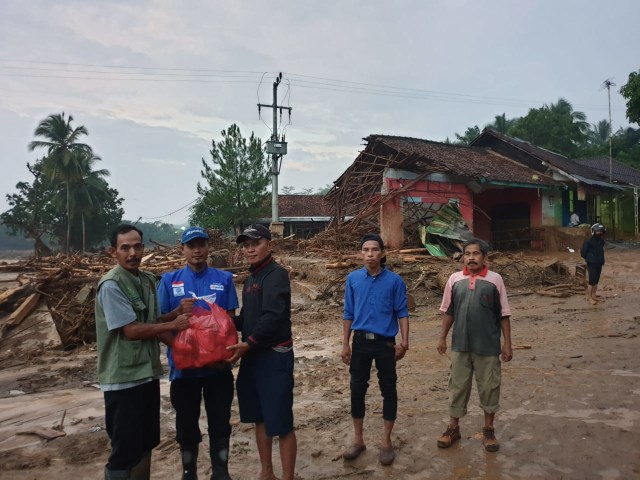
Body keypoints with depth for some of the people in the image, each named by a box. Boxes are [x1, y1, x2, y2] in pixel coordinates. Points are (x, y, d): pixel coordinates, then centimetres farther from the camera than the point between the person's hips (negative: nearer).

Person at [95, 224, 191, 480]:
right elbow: (131, 330, -20)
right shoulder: (111, 285, -17)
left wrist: (176, 313, -3)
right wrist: (173, 325, -12)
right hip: (124, 378, -8)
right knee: (125, 449, 4)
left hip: (147, 372, 8)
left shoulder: (147, 280, 7)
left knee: (146, 443, 20)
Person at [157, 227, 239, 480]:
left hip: (217, 365, 0)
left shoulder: (224, 279, 1)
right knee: (186, 424, 13)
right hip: (184, 365, 0)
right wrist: (179, 312, -18)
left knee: (220, 422, 10)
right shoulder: (169, 280, 0)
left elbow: (230, 319, 3)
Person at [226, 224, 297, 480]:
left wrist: (249, 343, -26)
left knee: (280, 423, -2)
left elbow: (273, 316, -24)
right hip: (252, 355, 9)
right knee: (260, 418, 18)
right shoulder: (250, 278, 14)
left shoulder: (277, 274, -13)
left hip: (275, 356, -9)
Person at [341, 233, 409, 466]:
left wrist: (404, 342, -11)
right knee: (357, 389, 8)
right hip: (360, 342, 2)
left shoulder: (395, 280, -6)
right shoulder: (353, 279, -1)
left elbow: (402, 313, -2)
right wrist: (345, 344, 3)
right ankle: (358, 440, 24)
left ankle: (386, 442, 23)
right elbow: (348, 314, 4)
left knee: (388, 390, 7)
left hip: (385, 343, -1)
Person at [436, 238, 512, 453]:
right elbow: (448, 312, 7)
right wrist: (442, 338, 7)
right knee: (457, 386, 12)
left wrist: (507, 343, -2)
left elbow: (504, 314, -1)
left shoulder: (495, 280, -5)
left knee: (489, 387, 11)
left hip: (488, 346, -1)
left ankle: (488, 429, 29)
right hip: (460, 345, 2)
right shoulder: (455, 279, 0)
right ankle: (453, 428, 28)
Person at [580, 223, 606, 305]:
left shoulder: (601, 241, 5)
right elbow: (583, 252, -10)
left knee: (596, 280, 12)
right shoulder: (588, 241, -15)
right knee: (592, 280, -7)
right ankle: (589, 297, 0)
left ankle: (593, 295, 22)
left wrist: (601, 260, 10)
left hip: (599, 264, 7)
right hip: (591, 264, -7)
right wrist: (589, 259, 0)